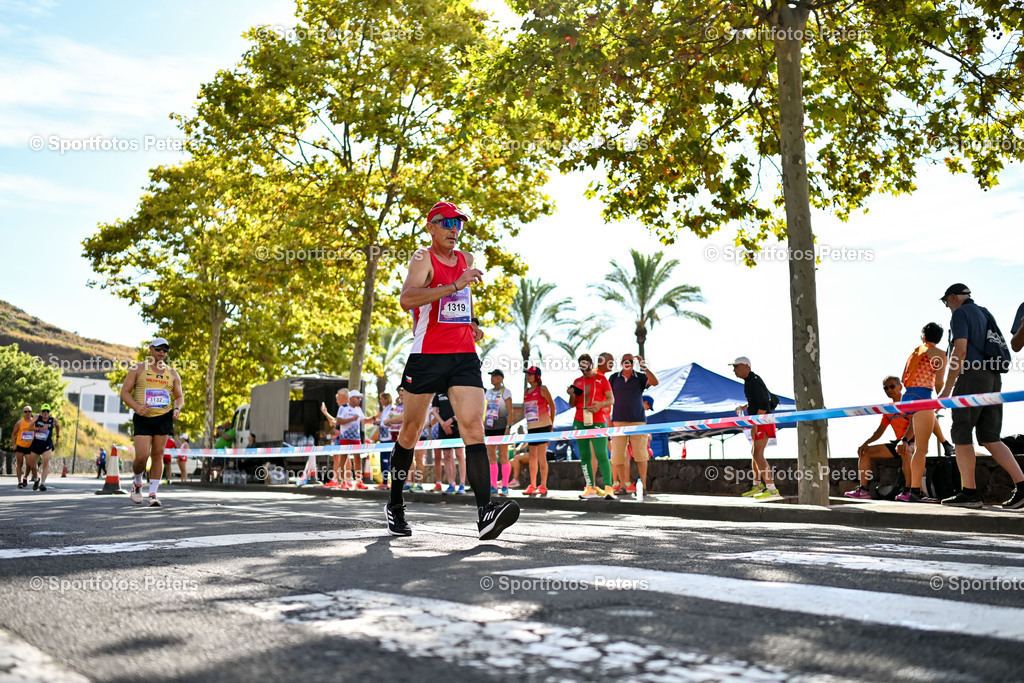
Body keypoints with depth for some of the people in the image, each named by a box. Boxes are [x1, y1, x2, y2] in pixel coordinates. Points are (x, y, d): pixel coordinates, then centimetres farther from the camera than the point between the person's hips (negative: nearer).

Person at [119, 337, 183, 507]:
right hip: (143, 418, -2)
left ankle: (153, 494, 5)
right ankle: (137, 483, 21)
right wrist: (136, 406, -15)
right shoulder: (138, 369, 5)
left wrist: (177, 408, -6)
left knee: (158, 455, -1)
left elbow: (179, 396, 16)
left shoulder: (172, 373, 12)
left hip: (164, 417, 2)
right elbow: (124, 392, 2)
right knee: (142, 456, -10)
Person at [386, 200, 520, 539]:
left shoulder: (466, 259, 14)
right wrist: (455, 286, -31)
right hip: (427, 355, -4)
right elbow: (406, 299, -25)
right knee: (411, 431, 8)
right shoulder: (423, 258, -5)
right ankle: (395, 505, 27)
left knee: (473, 426, -12)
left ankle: (485, 514, -22)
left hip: (464, 355, 4)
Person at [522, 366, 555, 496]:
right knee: (532, 457, 9)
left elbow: (552, 406, -1)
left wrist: (551, 423, 3)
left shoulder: (542, 389, -5)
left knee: (541, 457, -7)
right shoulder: (527, 391, 13)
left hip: (543, 426, -7)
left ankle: (543, 486, -3)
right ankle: (532, 485, 16)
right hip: (531, 427, 7)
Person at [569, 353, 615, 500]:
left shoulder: (601, 379, 3)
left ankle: (608, 488, -17)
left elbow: (611, 400, 0)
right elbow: (572, 405, 15)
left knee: (602, 455, -13)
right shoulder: (577, 382, 13)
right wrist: (572, 395, -6)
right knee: (585, 456, 4)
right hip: (579, 422, 4)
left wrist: (600, 404, -19)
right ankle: (590, 488, 8)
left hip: (597, 422, -4)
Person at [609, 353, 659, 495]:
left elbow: (655, 382, -12)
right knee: (618, 454, -1)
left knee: (640, 454, -3)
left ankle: (643, 485, 2)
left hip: (638, 421, -1)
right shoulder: (614, 378, 9)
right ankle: (624, 484, 10)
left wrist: (644, 367, -20)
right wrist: (609, 420, 5)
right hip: (619, 421, 1)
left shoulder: (640, 377, 6)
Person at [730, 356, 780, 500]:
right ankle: (757, 485, 33)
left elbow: (763, 404, -23)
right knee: (754, 453, 19)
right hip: (758, 422, 11)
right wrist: (743, 408, 15)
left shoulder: (755, 382, -17)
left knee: (758, 454, -15)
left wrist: (754, 425, -25)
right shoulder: (749, 381, 14)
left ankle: (772, 489, -18)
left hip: (763, 421, -11)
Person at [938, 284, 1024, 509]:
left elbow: (960, 352, -14)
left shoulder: (960, 314, -4)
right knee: (989, 438, 7)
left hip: (972, 376, -8)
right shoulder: (985, 314, 23)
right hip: (994, 378, 8)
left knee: (961, 435, -4)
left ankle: (969, 492, -5)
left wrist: (947, 389, -15)